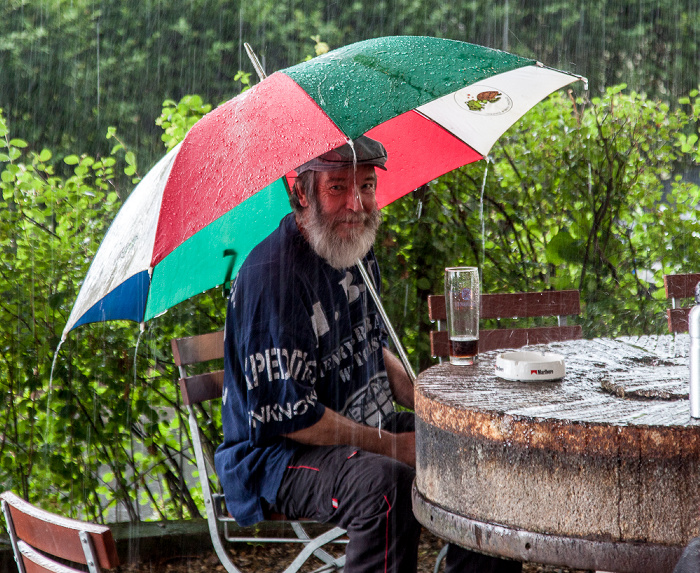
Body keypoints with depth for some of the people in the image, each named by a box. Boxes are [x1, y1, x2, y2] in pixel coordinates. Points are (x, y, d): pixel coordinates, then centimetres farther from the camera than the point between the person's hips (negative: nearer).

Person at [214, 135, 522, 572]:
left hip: (372, 426, 9)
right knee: (389, 483, -37)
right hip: (280, 452, -9)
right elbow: (288, 416, -23)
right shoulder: (272, 274, -22)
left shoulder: (358, 248, 7)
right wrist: (395, 445, -18)